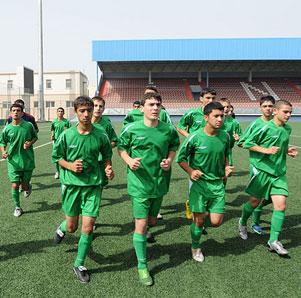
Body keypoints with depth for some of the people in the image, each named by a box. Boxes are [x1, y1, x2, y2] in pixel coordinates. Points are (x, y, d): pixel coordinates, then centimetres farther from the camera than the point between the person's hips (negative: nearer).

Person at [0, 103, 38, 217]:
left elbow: (35, 137, 10)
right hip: (13, 162, 0)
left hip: (28, 161, 0)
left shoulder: (28, 125, -6)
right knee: (15, 186, -1)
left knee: (25, 186, 9)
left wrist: (30, 143, -11)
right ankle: (17, 207, 21)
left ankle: (28, 187, 48)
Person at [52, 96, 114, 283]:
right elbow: (57, 157, 5)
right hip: (72, 183, 1)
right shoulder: (67, 135, -6)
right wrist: (70, 166, -14)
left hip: (93, 184, 0)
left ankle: (79, 265, 20)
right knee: (71, 227, 13)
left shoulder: (101, 135, -5)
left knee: (88, 227, -2)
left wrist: (109, 169, -10)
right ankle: (62, 228, 52)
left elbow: (107, 155, 10)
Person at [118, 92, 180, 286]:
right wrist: (129, 160, -14)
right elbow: (121, 147, 5)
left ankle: (144, 235, 56)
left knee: (152, 221, 19)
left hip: (160, 183, 3)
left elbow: (174, 146, 14)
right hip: (139, 183, -3)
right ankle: (142, 266, 17)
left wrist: (169, 160, -5)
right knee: (141, 224, -2)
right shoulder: (132, 129, -9)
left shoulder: (169, 130, -3)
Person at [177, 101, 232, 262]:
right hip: (199, 183, -3)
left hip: (218, 184, 4)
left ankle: (205, 212, 38)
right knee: (199, 220, 4)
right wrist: (190, 171, -19)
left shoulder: (225, 136, -1)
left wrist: (226, 167, 1)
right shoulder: (195, 137, -14)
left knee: (216, 222, 2)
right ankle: (195, 247, 31)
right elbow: (181, 158, -4)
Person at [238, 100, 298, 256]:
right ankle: (242, 222, 38)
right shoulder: (266, 127, -12)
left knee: (281, 204, -4)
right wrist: (265, 150, -19)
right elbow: (247, 143, -10)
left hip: (279, 173, 5)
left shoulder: (287, 129, 8)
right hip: (262, 170, -5)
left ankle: (273, 241, 7)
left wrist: (287, 150, 5)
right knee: (254, 202, 8)